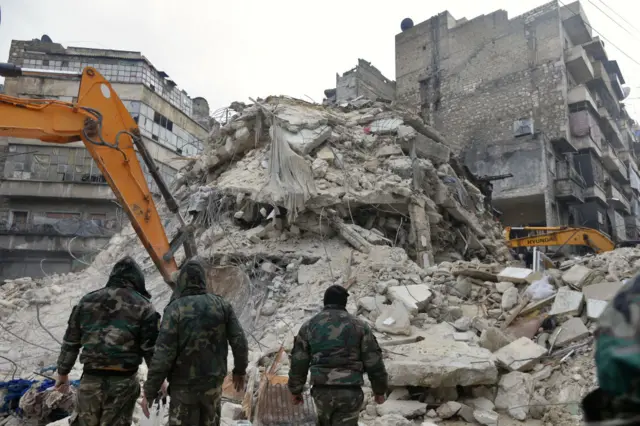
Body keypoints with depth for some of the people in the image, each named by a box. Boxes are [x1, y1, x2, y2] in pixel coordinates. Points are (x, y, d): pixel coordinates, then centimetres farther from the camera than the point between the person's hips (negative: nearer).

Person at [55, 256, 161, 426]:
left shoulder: (87, 301, 6)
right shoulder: (143, 306, -6)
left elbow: (71, 342, 12)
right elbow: (151, 348, -5)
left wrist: (63, 372, 24)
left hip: (90, 379, 3)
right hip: (123, 382, -3)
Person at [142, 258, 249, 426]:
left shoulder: (175, 309, -14)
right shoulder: (222, 305, -3)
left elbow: (163, 355, -17)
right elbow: (239, 342, -3)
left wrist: (150, 391, -8)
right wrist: (240, 370, 13)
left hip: (184, 386, -3)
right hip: (214, 382, 3)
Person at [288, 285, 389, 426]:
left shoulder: (309, 326, 6)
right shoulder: (359, 325, 3)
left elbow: (298, 362, 7)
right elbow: (374, 362, 3)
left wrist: (295, 390, 18)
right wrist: (379, 390, 15)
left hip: (321, 390, 2)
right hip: (350, 391, -2)